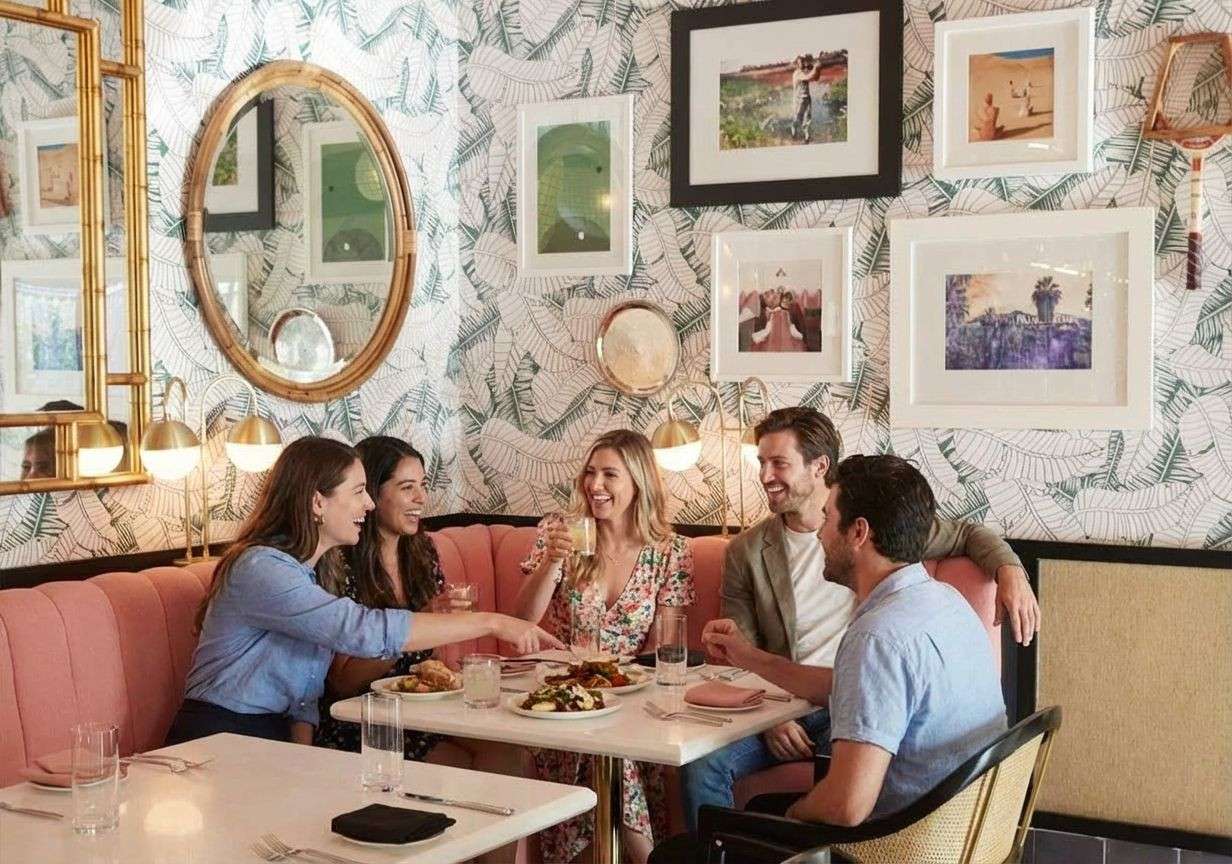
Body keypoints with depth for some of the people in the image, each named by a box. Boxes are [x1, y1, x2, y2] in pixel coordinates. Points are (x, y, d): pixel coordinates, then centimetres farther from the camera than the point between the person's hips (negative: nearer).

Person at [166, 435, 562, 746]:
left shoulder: (316, 569, 11)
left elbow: (306, 689, 9)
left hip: (275, 736, 8)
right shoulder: (260, 568, -20)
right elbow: (364, 630, -31)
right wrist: (490, 622, -29)